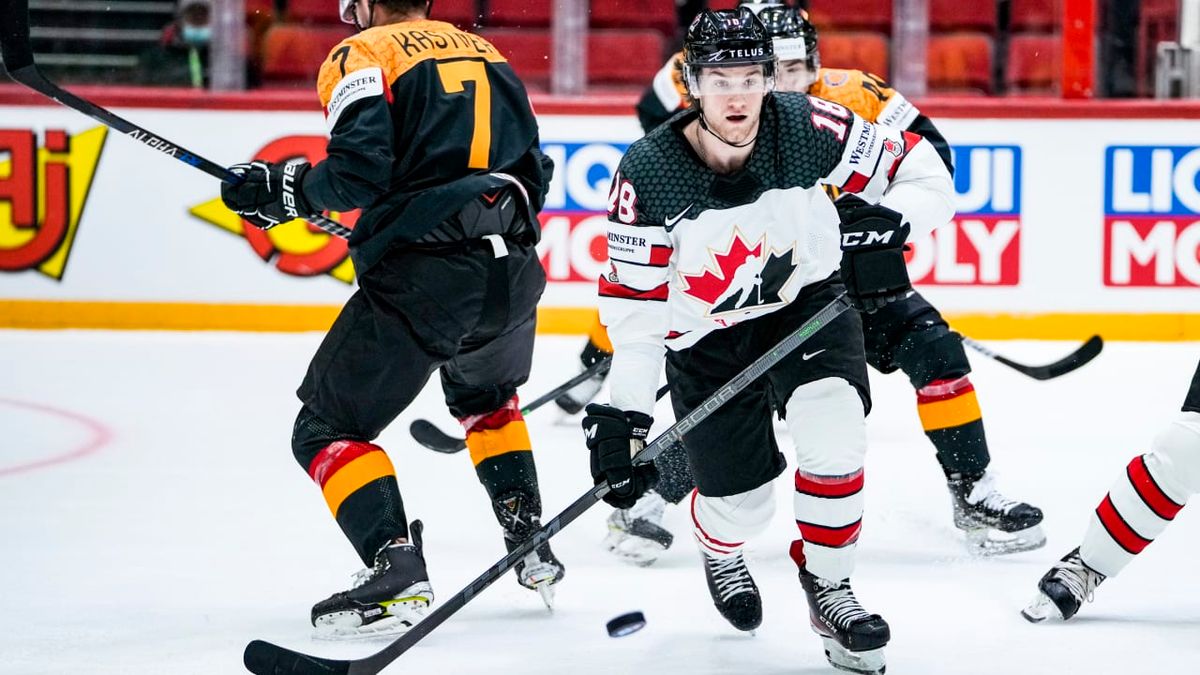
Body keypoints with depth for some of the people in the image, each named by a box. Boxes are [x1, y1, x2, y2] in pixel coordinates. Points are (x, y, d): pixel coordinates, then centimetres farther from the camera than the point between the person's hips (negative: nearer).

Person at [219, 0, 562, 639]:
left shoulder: (362, 57, 1)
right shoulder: (487, 54, 21)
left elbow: (359, 171, -14)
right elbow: (533, 173, 21)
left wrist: (288, 190, 2)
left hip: (421, 279, -7)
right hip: (513, 273, 7)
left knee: (328, 427, 3)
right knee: (486, 395, 36)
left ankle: (397, 572, -15)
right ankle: (532, 549, 32)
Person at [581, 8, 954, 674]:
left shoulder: (809, 128, -21)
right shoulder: (648, 173, -23)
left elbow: (924, 174, -10)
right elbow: (634, 304, -17)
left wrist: (884, 224, -29)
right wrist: (620, 413, -21)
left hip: (809, 302, 0)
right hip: (706, 338, 0)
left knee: (832, 426, -27)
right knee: (739, 504, 1)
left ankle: (827, 585, -4)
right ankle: (720, 551, 43)